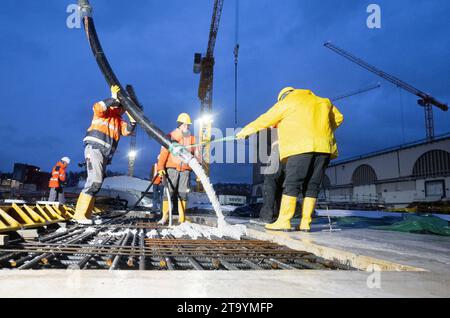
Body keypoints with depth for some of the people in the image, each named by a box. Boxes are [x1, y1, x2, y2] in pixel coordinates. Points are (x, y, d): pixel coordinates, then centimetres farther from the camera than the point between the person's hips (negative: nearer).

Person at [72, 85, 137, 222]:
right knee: (94, 180, -19)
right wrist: (114, 98, -18)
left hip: (105, 154, 9)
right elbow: (97, 107, -19)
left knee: (96, 183, 6)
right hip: (94, 148, -9)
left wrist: (132, 118, -1)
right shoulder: (104, 112, 4)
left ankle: (86, 214, 10)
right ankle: (79, 214, -19)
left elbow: (128, 131, 10)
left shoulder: (119, 121, 23)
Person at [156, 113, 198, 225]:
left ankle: (182, 218, 9)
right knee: (169, 192, -4)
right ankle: (165, 217, 2)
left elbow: (196, 155, 14)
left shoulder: (192, 139, 13)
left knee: (183, 193, 4)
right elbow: (163, 153, -3)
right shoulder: (171, 137, 3)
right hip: (172, 168, -3)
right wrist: (160, 167, -13)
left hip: (185, 170, 3)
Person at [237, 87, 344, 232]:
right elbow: (338, 118, 34)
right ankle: (305, 223, 5)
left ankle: (283, 222, -6)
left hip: (301, 147, -5)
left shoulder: (286, 102, 12)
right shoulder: (322, 101, 28)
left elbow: (265, 120, 15)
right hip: (324, 146, 5)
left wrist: (245, 131, 26)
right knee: (312, 186, 7)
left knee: (291, 185, -4)